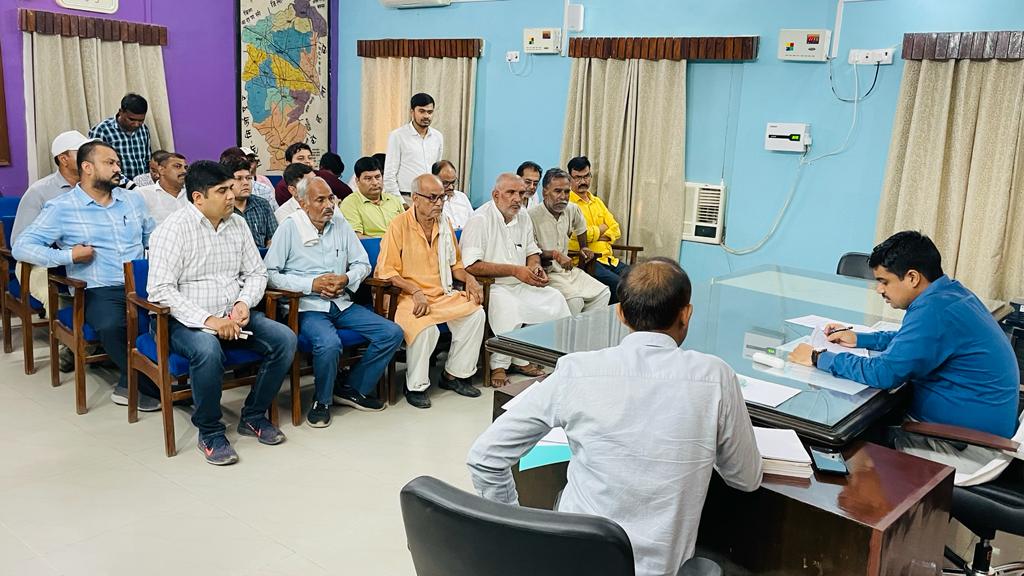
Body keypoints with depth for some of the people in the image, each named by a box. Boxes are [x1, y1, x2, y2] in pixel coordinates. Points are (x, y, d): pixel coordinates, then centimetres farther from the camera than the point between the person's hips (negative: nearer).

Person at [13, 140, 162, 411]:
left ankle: (131, 385, -10)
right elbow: (22, 246, -1)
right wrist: (69, 256, -11)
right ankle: (152, 387, -13)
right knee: (111, 325, -38)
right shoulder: (61, 207, 4)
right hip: (99, 291, -4)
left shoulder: (133, 200, 19)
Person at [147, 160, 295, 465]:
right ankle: (210, 432, -13)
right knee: (208, 350, -37)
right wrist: (207, 320, -26)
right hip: (186, 321, -6)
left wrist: (245, 302, -7)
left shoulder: (237, 224, 9)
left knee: (285, 339, -16)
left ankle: (253, 416, 3)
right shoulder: (174, 228, -10)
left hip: (233, 317, 6)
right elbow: (161, 290, -17)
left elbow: (256, 272, 14)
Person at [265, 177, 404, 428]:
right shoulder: (289, 228, -4)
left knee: (392, 333, -9)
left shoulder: (340, 225, 10)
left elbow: (362, 263, 14)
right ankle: (322, 400, -5)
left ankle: (352, 389, 7)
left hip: (342, 304, 6)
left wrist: (346, 279, -8)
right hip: (307, 306, -6)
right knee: (329, 343, -36)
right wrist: (312, 284, -15)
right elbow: (271, 273, -9)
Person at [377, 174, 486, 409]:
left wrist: (469, 279, 4)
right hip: (407, 297, -6)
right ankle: (415, 386, -11)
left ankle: (454, 374, 1)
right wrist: (416, 292, -20)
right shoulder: (399, 225, -7)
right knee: (425, 327, -34)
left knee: (476, 313, -15)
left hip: (443, 293, 6)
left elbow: (454, 263, 24)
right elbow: (387, 271, -11)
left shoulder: (445, 225, 12)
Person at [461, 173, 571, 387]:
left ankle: (523, 359, 0)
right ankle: (498, 365, -18)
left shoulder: (523, 217, 11)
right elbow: (471, 266, -22)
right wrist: (514, 270, -22)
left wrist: (536, 267, -2)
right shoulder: (480, 219, -13)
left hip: (521, 284, 8)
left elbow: (532, 251, 24)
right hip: (489, 286, -8)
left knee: (554, 298, -7)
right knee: (509, 305, -34)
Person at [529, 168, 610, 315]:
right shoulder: (531, 216, -16)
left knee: (603, 293, -7)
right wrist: (555, 254, -23)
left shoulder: (572, 210, 6)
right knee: (575, 300, -28)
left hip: (568, 269, 7)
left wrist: (583, 247, 37)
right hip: (546, 273, -7)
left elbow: (581, 226, 31)